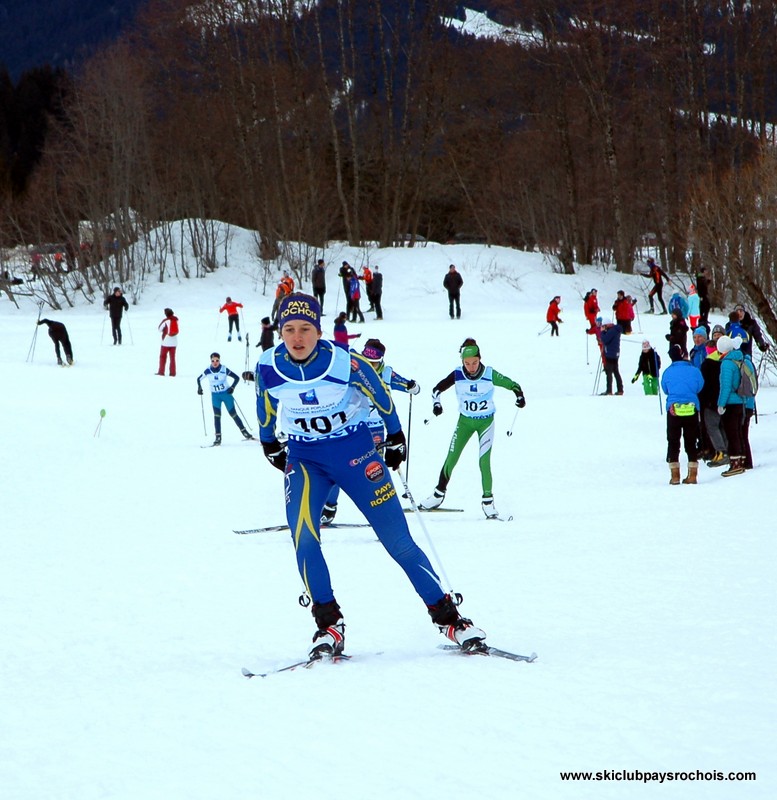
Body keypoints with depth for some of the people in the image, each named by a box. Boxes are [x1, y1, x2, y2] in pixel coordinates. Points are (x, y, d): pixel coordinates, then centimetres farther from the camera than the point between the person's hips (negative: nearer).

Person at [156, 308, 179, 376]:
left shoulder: (166, 321, -12)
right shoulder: (176, 320, 3)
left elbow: (159, 329, -4)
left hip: (166, 341, -4)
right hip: (174, 342, 4)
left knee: (163, 356, 7)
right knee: (172, 357, 7)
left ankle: (161, 372, 4)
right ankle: (172, 373, 3)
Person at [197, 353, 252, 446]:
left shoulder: (224, 369, -13)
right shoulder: (207, 371, -8)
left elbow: (237, 378, -6)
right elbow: (199, 379, 10)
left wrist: (232, 387, -18)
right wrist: (199, 387, -6)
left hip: (226, 394, -1)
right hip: (215, 396, 2)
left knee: (233, 414, 2)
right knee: (217, 415, -7)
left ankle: (244, 432, 14)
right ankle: (218, 438, -5)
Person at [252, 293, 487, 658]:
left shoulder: (345, 363, -20)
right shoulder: (268, 367, -13)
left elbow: (381, 396, -1)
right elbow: (265, 408, 10)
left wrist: (396, 439, 10)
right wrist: (269, 444, 21)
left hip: (356, 450, -2)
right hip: (304, 458, 2)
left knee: (398, 541, -3)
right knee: (303, 540, -20)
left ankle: (448, 617, 6)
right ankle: (329, 626, -7)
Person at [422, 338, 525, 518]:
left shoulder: (490, 375, -17)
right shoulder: (457, 375, -13)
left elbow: (512, 384, -7)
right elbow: (437, 389, -2)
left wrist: (519, 396, -26)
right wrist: (436, 403, -20)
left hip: (486, 421, -2)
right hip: (465, 421, 2)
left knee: (484, 462, -11)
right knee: (451, 459, 5)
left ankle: (487, 500, 1)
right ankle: (439, 493, 21)